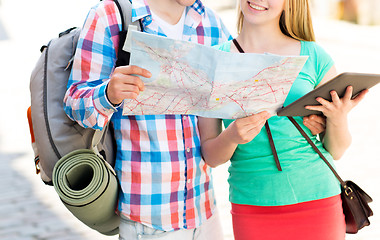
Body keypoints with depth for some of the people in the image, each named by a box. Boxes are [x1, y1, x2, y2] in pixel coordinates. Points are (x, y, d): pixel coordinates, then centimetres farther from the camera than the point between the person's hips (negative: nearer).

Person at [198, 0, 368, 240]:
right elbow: (210, 156, 1)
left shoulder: (315, 57, -1)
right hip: (251, 209, 0)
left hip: (317, 203, 0)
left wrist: (338, 118, -15)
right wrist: (231, 136, -19)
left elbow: (335, 151, 4)